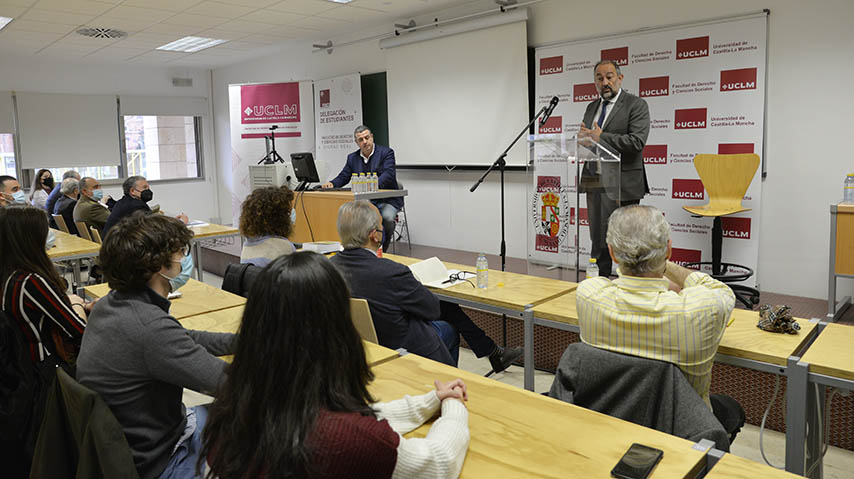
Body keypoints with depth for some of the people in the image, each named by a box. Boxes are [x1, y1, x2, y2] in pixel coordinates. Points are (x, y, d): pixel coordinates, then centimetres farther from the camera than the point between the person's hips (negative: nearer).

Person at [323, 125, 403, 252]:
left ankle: (382, 250, -8)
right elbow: (343, 177, 13)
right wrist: (332, 183, -10)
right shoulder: (352, 157, 12)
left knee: (387, 217, -33)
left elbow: (388, 174, -18)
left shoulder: (386, 152, -4)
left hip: (387, 199, -4)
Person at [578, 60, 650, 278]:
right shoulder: (591, 107, 17)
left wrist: (600, 137, -19)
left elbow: (637, 141, -18)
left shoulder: (636, 105, -5)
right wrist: (583, 137, -5)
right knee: (598, 242, 14)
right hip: (595, 184, 7)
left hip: (622, 186, -7)